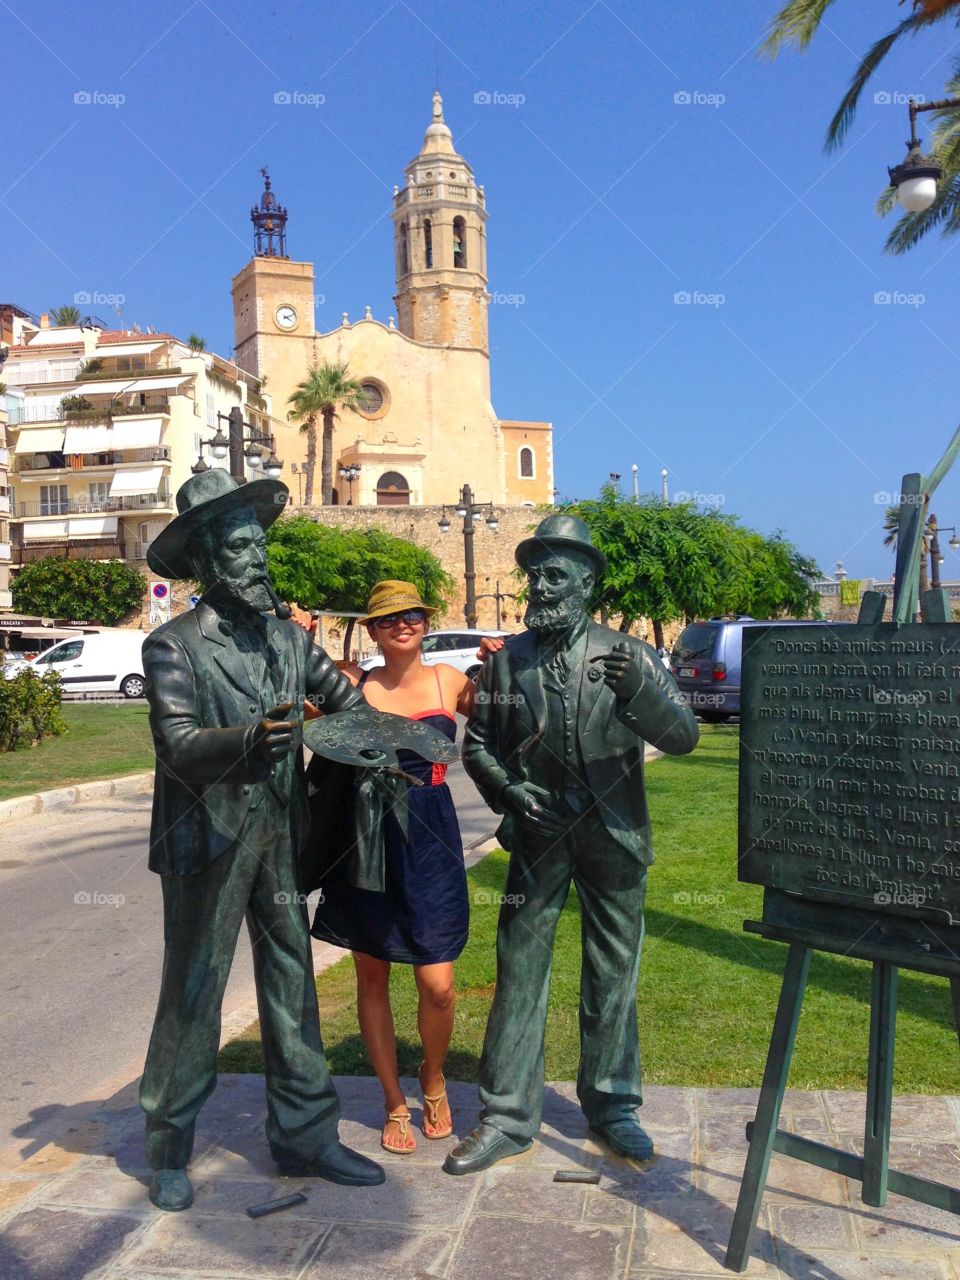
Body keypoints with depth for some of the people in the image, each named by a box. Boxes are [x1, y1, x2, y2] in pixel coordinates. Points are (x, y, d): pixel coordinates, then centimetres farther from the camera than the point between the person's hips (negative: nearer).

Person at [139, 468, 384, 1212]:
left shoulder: (291, 641, 7)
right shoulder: (173, 646, -9)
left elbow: (345, 699, 19)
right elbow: (180, 746, -20)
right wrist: (250, 741, -38)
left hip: (280, 840, 5)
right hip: (206, 843, -5)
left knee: (293, 988, 11)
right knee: (192, 993, 6)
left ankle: (306, 1136, 24)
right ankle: (170, 1152, 24)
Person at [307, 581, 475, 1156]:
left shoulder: (450, 681, 5)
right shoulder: (355, 683, 1)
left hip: (430, 838, 0)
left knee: (438, 985, -3)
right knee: (372, 977, 10)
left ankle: (433, 1079, 29)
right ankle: (395, 1104, 29)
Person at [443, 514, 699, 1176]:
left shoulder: (626, 653, -2)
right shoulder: (506, 660, 3)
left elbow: (683, 735, -11)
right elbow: (478, 744, 11)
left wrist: (638, 690, -30)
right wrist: (507, 790, -8)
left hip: (614, 836, 0)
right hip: (537, 836, 1)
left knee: (613, 977, 11)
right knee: (519, 973, 4)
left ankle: (613, 1106, 28)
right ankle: (508, 1117, 17)